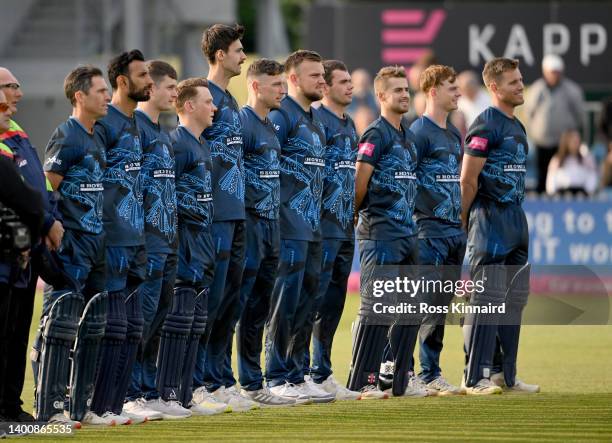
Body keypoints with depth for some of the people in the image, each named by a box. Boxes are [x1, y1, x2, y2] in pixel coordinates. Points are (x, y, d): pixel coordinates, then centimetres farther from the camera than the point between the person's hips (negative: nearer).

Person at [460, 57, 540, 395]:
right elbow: (468, 180, -14)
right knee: (488, 297, -10)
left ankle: (507, 376, 17)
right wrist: (465, 222, -7)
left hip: (516, 217, 9)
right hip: (490, 219, -9)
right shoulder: (486, 125, -13)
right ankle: (476, 378, -8)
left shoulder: (517, 127, 17)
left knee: (515, 298, 11)